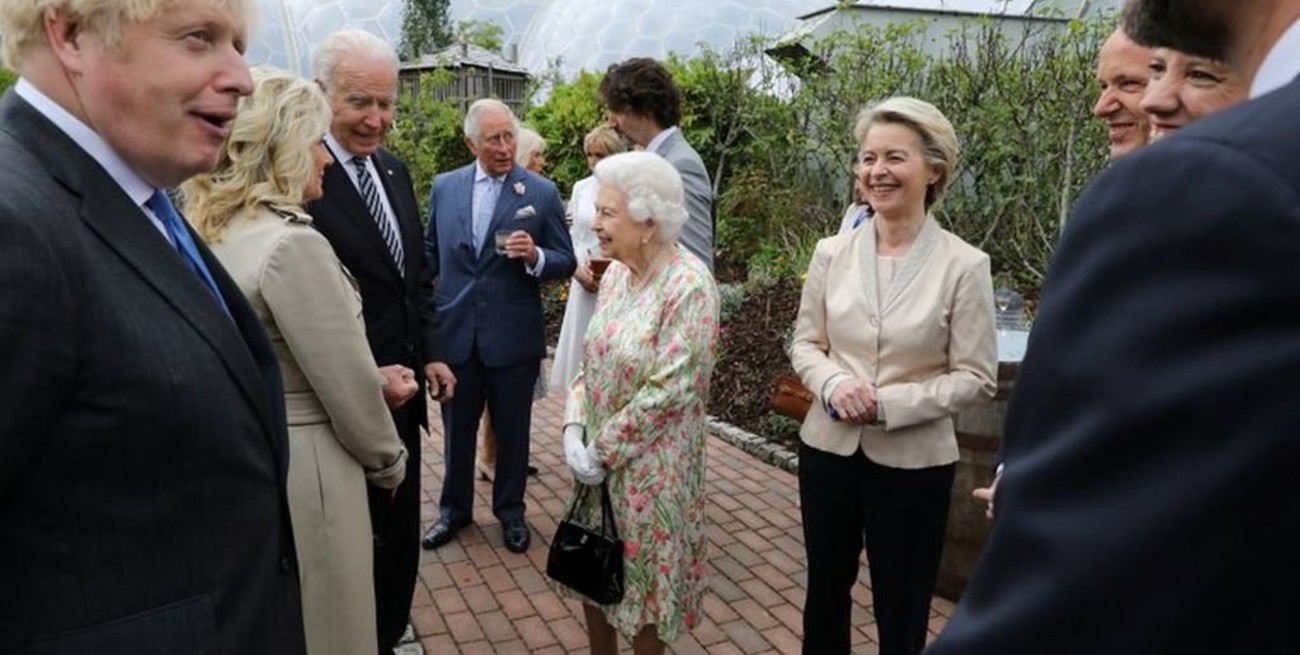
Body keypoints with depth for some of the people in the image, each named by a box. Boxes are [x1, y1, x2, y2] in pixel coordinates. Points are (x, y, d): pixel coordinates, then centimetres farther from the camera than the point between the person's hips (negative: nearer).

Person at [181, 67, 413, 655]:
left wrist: (373, 378, 11)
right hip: (301, 471, -8)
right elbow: (348, 392, -19)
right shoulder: (293, 244, -23)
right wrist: (389, 463, -2)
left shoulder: (212, 235, 4)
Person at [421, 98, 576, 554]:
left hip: (513, 336, -2)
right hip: (454, 331, 2)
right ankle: (454, 509, 35)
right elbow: (430, 255, 13)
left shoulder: (542, 192, -5)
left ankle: (510, 511, 32)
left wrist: (535, 256, -22)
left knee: (512, 430, 12)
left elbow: (565, 262, -3)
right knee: (457, 428, 15)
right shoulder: (444, 187, 4)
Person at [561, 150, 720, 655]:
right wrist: (575, 428, -5)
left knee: (643, 578, 11)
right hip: (600, 456, 7)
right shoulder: (616, 272, 3)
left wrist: (605, 449, -15)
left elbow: (670, 390, -22)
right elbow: (593, 361, 9)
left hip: (651, 465, -7)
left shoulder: (689, 284, -20)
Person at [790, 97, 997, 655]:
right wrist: (834, 384, -16)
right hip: (829, 447, 3)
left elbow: (976, 378, -10)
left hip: (913, 462, -3)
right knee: (825, 589, 22)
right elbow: (805, 343, 5)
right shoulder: (832, 252, -2)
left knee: (901, 610, 15)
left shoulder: (964, 264, -11)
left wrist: (889, 404, -20)